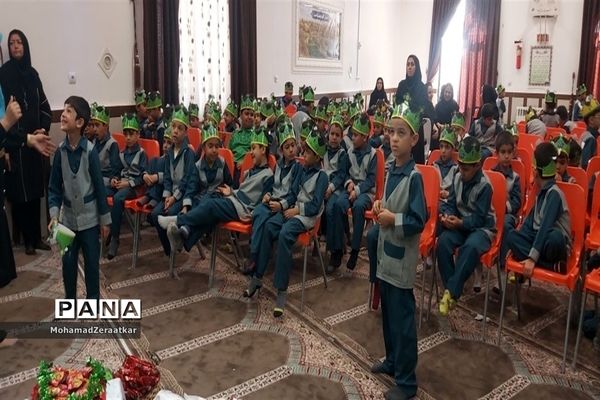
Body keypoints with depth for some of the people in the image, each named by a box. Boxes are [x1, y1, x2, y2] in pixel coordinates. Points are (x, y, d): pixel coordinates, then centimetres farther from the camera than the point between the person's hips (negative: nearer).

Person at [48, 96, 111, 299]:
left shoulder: (90, 151, -13)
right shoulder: (60, 151, -5)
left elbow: (99, 186, -7)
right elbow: (54, 187, 2)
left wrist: (105, 219, -4)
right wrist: (54, 214, -9)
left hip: (89, 218, -3)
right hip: (68, 218, 3)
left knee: (91, 261, 9)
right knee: (68, 262, 10)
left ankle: (93, 300, 26)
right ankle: (69, 300, 29)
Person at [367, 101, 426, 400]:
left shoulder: (414, 176, -18)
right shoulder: (390, 169, 6)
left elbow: (419, 221, -19)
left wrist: (392, 219, -23)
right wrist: (380, 206, 0)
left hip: (401, 257, -8)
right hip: (386, 251, 8)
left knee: (402, 317, 1)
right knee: (387, 311, 20)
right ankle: (392, 360, 39)